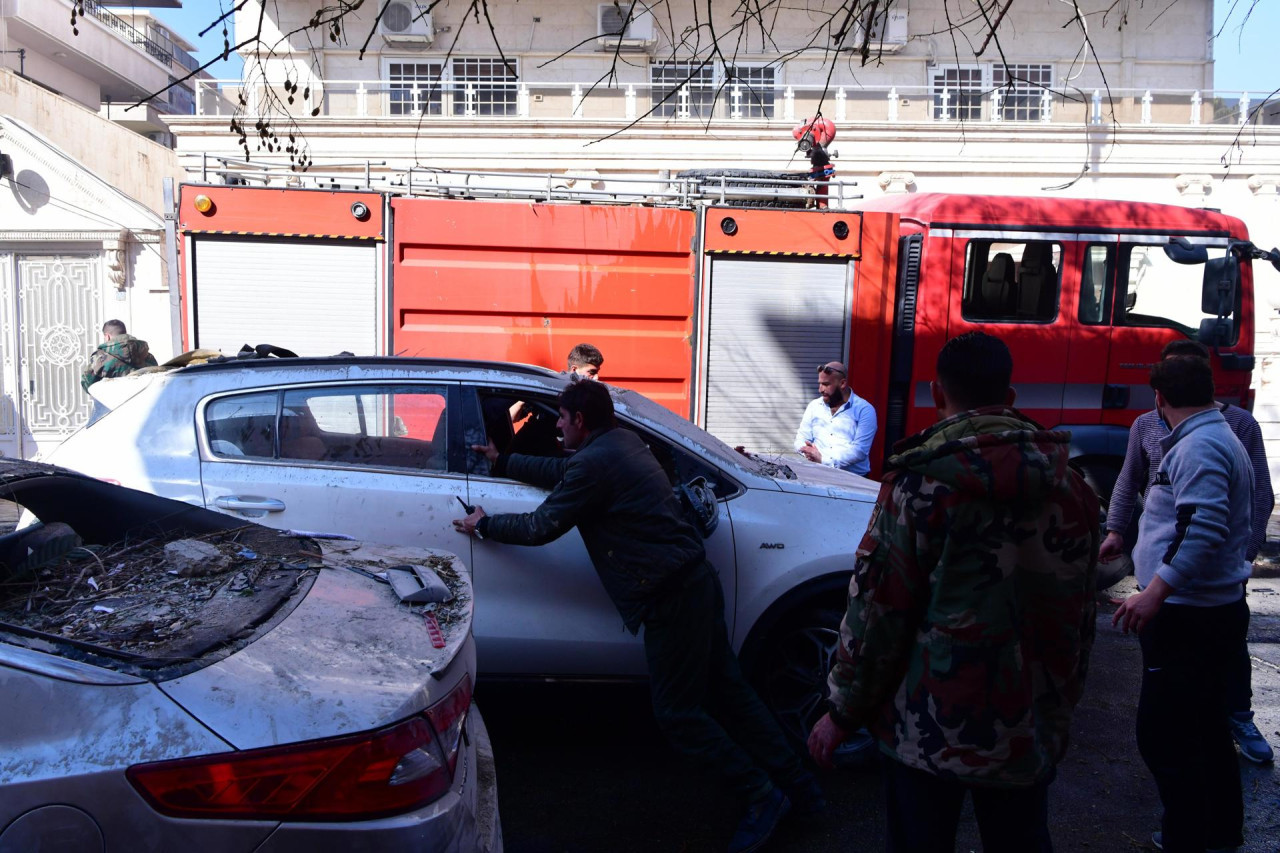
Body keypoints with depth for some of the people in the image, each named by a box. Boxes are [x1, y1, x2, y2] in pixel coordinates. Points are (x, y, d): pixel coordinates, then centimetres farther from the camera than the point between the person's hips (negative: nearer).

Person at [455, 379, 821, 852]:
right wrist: (503, 462, 38)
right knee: (727, 689, 16)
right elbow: (562, 472, 29)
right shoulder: (623, 441, 13)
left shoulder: (593, 462, -15)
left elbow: (542, 526, -7)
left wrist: (484, 525, 9)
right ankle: (798, 785, 24)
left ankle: (763, 796, 9)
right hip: (697, 580, 10)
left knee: (677, 712, 2)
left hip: (672, 599, -10)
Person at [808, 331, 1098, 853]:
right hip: (1032, 730, 5)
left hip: (931, 730, -5)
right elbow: (1081, 613, 9)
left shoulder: (920, 482, -15)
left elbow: (877, 609, -14)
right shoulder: (1071, 487, 2)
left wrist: (843, 712, -3)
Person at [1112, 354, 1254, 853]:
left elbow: (1203, 529, -29)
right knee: (1205, 730, 21)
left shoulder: (1199, 447, -18)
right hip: (1214, 611, 11)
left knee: (1163, 737, -6)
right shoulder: (1221, 438, 15)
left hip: (1189, 619, -11)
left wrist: (1155, 592, -30)